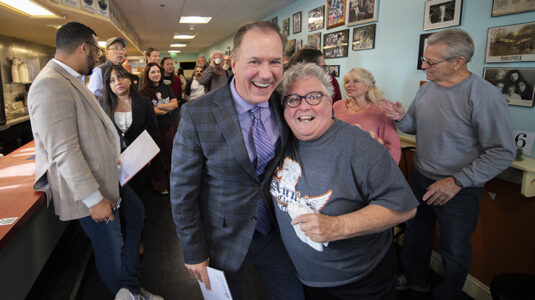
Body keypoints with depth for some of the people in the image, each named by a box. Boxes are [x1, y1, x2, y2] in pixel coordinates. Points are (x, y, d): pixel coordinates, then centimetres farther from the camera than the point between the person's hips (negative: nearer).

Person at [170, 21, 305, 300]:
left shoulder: (283, 105, -8)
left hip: (272, 234, 4)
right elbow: (183, 190, -13)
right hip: (222, 240, -3)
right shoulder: (197, 115, -21)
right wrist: (194, 251, -8)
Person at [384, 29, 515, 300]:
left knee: (454, 251, 13)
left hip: (458, 189, -6)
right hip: (420, 178, 6)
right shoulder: (426, 89, 0)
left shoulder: (484, 96, -21)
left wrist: (457, 182, -23)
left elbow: (503, 153, -20)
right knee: (416, 231, 23)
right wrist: (402, 119, -10)